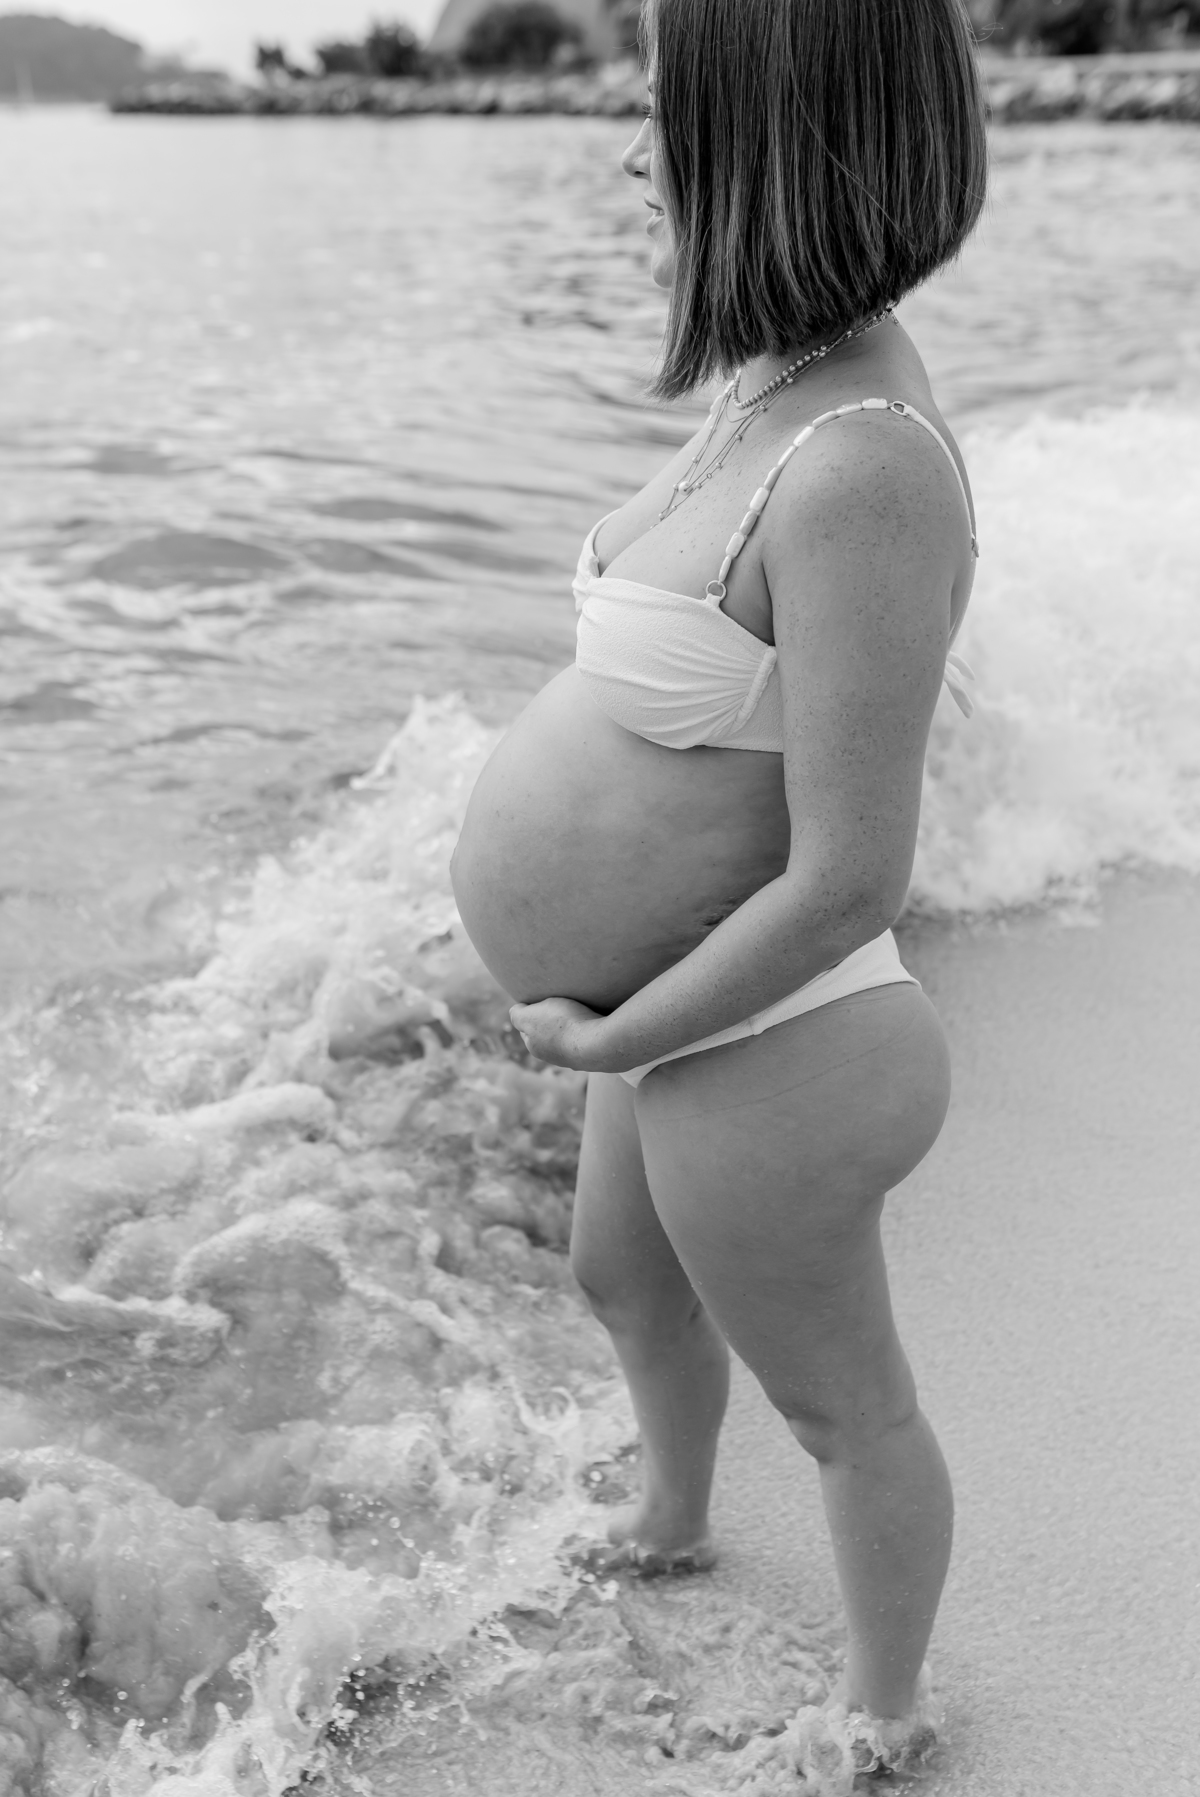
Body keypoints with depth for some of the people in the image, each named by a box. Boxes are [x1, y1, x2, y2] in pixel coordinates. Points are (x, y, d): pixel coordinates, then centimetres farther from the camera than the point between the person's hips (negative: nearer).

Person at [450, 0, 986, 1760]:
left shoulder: (859, 469, -32)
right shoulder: (796, 388, -3)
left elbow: (850, 884, -30)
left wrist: (610, 1036, -17)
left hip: (764, 1056, -9)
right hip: (701, 1002, 9)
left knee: (840, 1402, 17)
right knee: (622, 1277, 33)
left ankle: (882, 1713, 46)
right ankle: (671, 1525, 64)